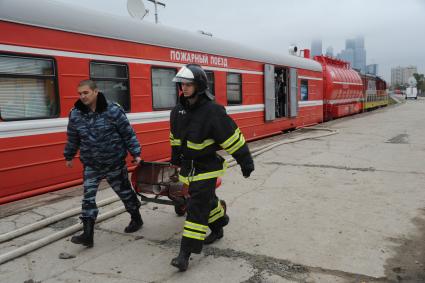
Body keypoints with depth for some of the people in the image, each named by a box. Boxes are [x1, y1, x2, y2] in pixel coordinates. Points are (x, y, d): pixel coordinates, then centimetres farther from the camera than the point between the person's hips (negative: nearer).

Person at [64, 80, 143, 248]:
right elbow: (72, 139, 12)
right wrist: (69, 156, 21)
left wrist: (136, 153, -9)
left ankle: (136, 219, 36)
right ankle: (88, 235, 4)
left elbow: (128, 133, -10)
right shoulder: (75, 114, -3)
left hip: (115, 163, -3)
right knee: (88, 197, -2)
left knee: (125, 192, 13)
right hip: (91, 165, 3)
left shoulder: (113, 110, -14)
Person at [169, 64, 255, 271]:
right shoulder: (178, 110, 3)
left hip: (207, 167, -7)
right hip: (188, 166, 7)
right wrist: (175, 160, 25)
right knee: (206, 200, 21)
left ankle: (185, 253, -1)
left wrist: (246, 162, -14)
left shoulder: (212, 110, -20)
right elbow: (174, 137, 18)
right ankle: (218, 226, 48)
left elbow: (233, 137, -17)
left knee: (197, 207, -7)